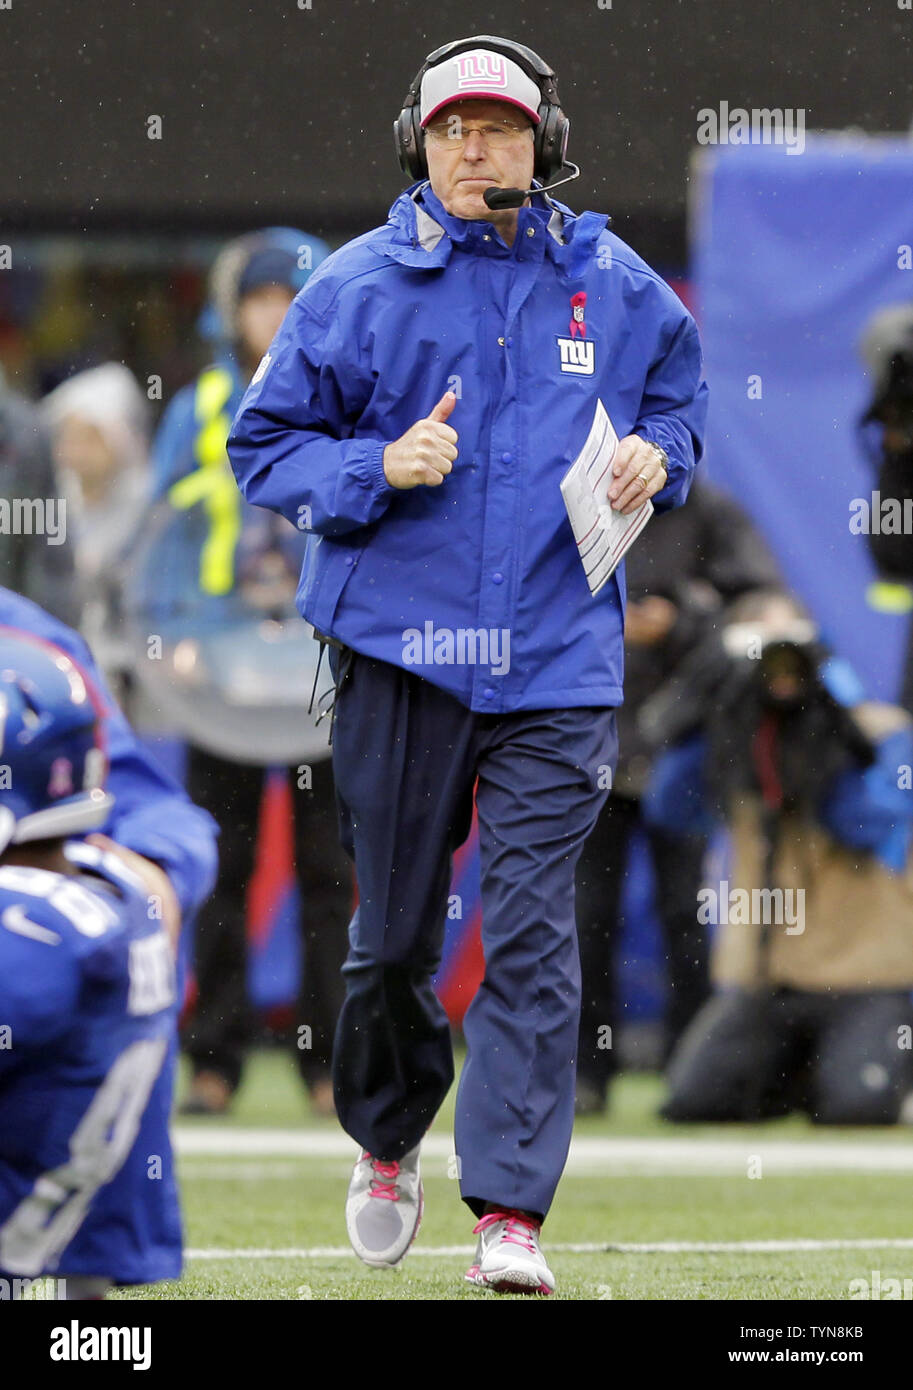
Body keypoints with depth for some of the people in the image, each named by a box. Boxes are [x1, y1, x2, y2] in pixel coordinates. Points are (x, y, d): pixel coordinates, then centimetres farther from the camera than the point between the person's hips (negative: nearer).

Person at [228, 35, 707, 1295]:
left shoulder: (617, 288, 8)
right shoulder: (357, 287, 2)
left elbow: (680, 405, 23)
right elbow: (263, 445, 5)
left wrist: (655, 459, 0)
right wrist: (378, 468, -12)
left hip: (559, 659, 0)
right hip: (401, 648, 0)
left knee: (532, 934, -8)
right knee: (394, 931, 8)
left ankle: (511, 1212, -8)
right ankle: (386, 1144, 35)